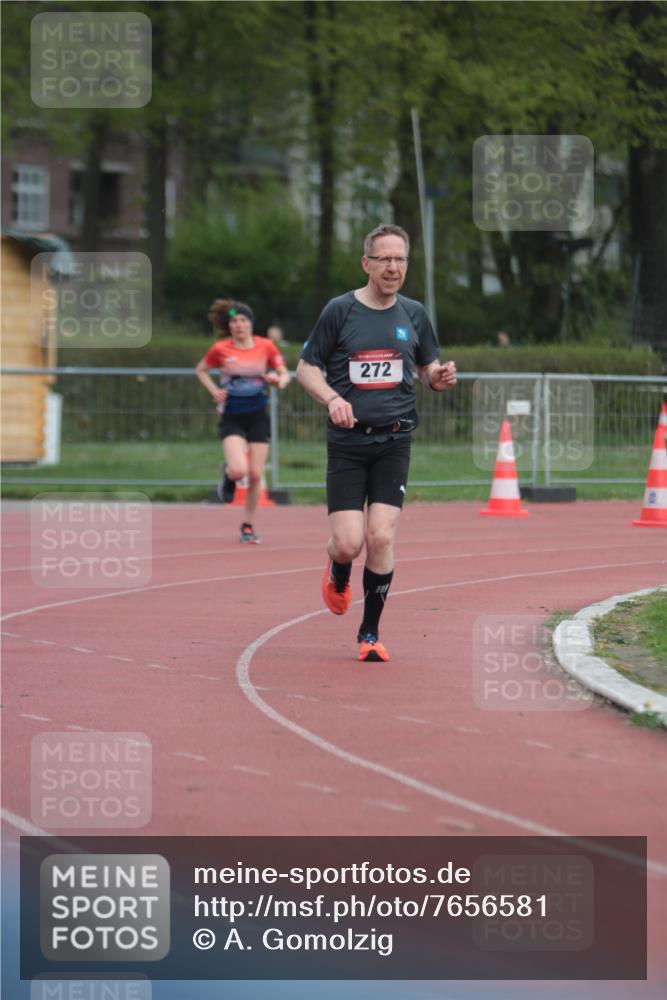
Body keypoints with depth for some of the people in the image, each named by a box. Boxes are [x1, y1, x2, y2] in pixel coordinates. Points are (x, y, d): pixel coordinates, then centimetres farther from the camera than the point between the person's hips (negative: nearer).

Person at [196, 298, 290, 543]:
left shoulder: (266, 347, -2)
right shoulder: (221, 349, -5)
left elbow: (284, 374, 9)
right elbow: (201, 370, 11)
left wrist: (279, 381, -15)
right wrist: (214, 391, -5)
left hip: (258, 416, 2)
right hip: (232, 416, -2)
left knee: (256, 475, 1)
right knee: (239, 470, -22)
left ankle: (248, 526, 19)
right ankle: (227, 475, 18)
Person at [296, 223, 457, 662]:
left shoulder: (413, 314, 9)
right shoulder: (340, 310, 0)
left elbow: (427, 369, 19)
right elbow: (306, 367, 4)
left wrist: (440, 377, -5)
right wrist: (332, 398, -15)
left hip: (394, 441, 2)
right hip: (347, 441, -2)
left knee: (381, 538, -9)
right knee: (348, 542, -7)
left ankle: (371, 632, 6)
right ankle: (338, 577, 31)